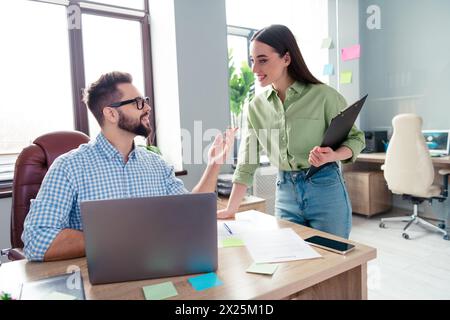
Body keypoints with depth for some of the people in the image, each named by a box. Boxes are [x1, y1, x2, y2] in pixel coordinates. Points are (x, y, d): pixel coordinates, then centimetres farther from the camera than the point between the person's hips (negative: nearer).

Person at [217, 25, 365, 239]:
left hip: (325, 190, -3)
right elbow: (247, 163, 3)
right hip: (285, 194, 3)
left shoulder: (323, 95, -10)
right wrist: (231, 209, 0)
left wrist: (332, 156, -24)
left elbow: (355, 139, -2)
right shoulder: (256, 107, 2)